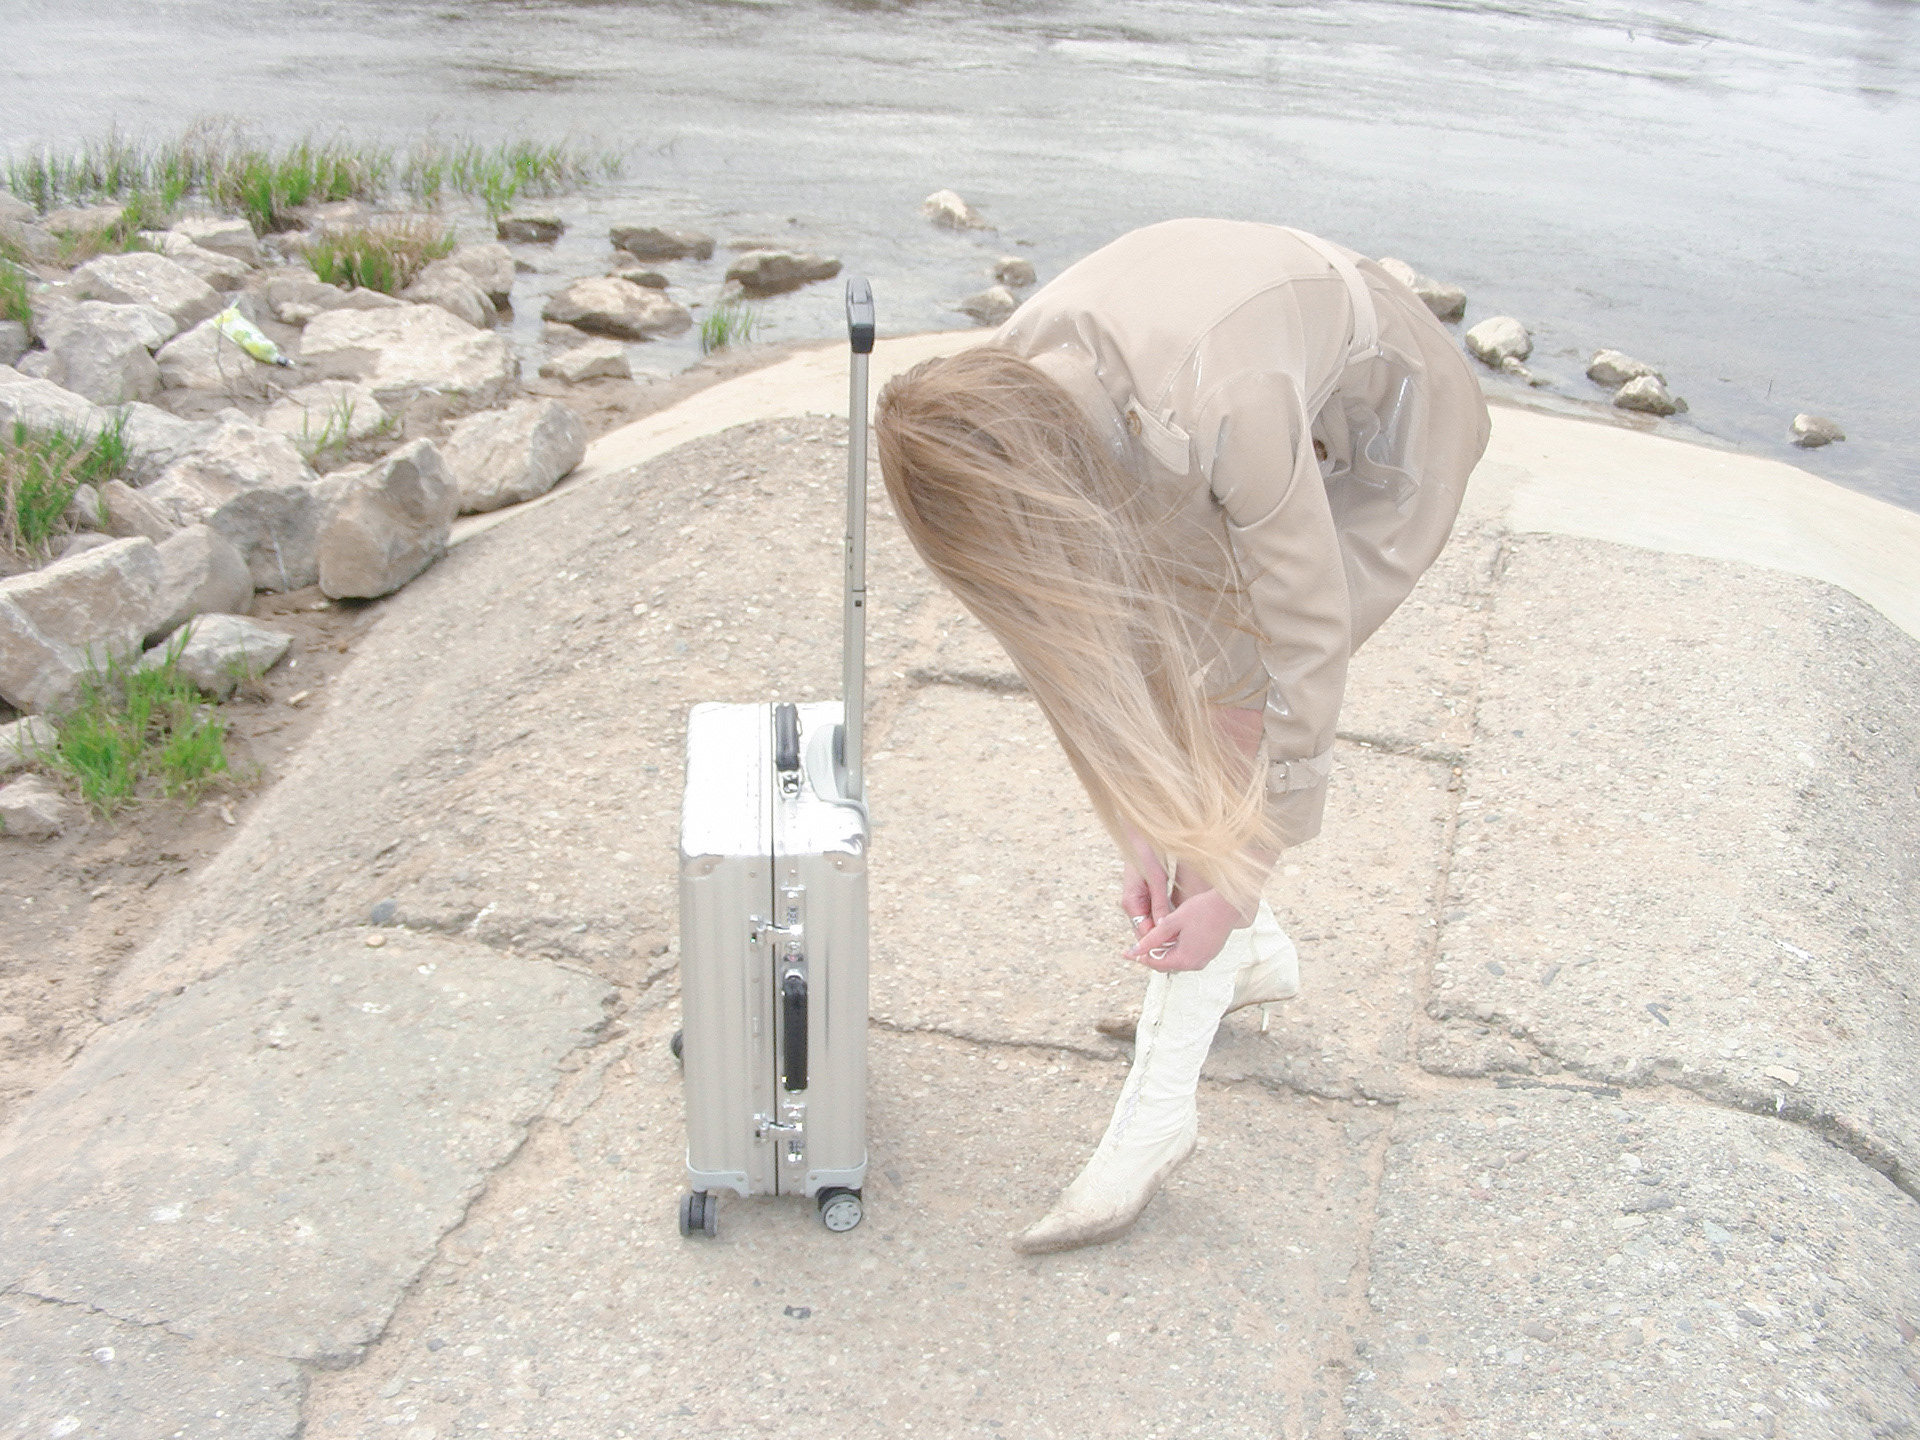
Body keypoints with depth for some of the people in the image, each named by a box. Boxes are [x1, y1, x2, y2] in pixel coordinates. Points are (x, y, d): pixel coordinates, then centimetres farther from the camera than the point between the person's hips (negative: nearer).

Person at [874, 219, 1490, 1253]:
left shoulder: (1222, 408, -43)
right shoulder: (1006, 399, -23)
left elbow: (1310, 652, -33)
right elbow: (1083, 616, -11)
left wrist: (1233, 890, -26)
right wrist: (1136, 830, -10)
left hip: (1384, 432, -6)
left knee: (1229, 713, -15)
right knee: (1156, 694, 3)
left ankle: (1158, 1104, -7)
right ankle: (1257, 957, 27)